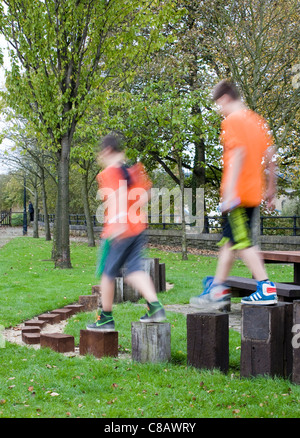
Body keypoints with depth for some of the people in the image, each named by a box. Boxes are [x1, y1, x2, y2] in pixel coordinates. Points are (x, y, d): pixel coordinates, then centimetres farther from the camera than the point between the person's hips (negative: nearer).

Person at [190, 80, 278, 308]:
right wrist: (271, 190, 22)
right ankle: (218, 288, 21)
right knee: (229, 240, 15)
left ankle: (266, 288, -5)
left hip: (238, 194, -9)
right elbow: (271, 157, 16)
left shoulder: (232, 120, -10)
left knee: (243, 242, -5)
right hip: (254, 193, 9)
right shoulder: (258, 121, 16)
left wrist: (230, 191, -25)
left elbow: (239, 153, -21)